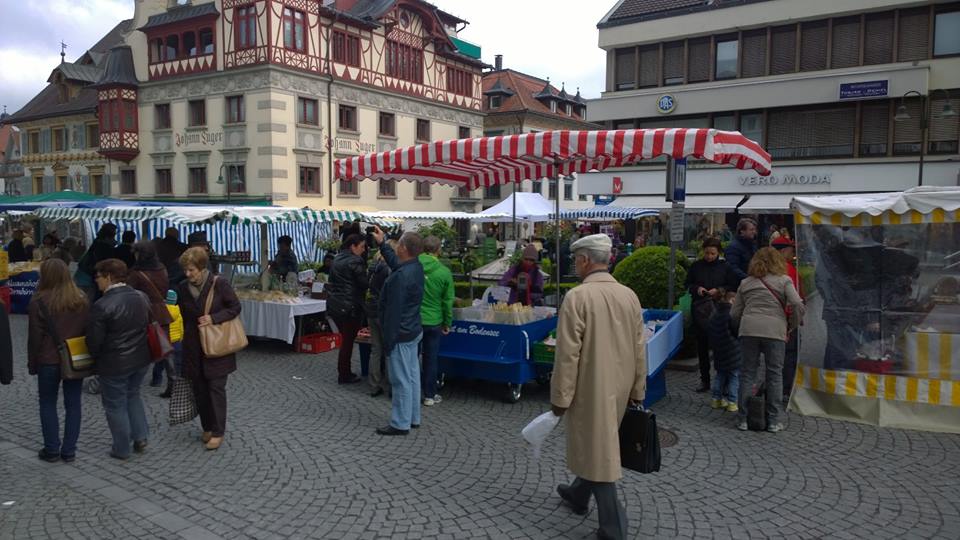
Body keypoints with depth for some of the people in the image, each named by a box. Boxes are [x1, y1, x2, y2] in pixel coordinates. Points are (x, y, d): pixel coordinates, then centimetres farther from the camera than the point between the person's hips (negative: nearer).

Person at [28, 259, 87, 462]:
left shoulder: (40, 301, -11)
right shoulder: (82, 299, 2)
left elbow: (35, 336, -8)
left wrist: (32, 363, 2)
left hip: (49, 360, -3)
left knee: (48, 404, 10)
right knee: (73, 404, 8)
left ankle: (52, 449, 14)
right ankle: (69, 450, 12)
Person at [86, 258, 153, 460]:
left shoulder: (102, 306, -22)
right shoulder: (142, 297, -2)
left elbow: (94, 340, -17)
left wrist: (96, 356, 3)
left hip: (114, 365, -6)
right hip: (141, 359, 6)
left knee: (116, 405, 12)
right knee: (133, 395, 27)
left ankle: (122, 449, 24)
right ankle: (141, 437, 25)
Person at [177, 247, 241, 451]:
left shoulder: (219, 284, -13)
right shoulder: (183, 288, 1)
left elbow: (235, 307, -7)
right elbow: (181, 315, 12)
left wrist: (214, 318, -20)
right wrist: (182, 338, 8)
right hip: (193, 347, 5)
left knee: (216, 388, 0)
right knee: (199, 388, 11)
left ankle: (218, 432, 9)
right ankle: (207, 427, 27)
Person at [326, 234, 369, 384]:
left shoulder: (338, 259, 12)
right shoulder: (354, 262, -15)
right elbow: (364, 283, -15)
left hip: (334, 304, 8)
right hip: (349, 306, -8)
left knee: (345, 338, 17)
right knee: (348, 340, 1)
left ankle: (343, 371, 23)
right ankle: (344, 375, 9)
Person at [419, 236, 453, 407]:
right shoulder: (444, 272, -12)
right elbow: (448, 301, -7)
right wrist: (448, 324, 6)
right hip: (433, 322, -1)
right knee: (431, 359, 12)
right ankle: (430, 395, 20)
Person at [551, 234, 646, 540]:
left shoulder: (577, 297, -19)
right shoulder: (629, 296, 0)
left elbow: (568, 354, -18)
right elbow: (639, 348, 5)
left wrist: (560, 397, -10)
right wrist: (637, 390, 15)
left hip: (591, 388, -7)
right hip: (619, 386, 7)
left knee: (599, 454, 4)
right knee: (596, 444, 24)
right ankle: (579, 494, 44)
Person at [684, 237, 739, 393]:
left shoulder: (725, 267, 2)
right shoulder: (696, 266, 7)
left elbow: (733, 286, 4)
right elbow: (687, 284, 14)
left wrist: (718, 290, -11)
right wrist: (696, 288, -5)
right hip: (699, 309, 3)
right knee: (702, 346, 9)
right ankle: (704, 380, 19)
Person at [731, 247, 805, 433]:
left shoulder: (746, 283, 16)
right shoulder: (783, 280, 8)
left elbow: (734, 313, 14)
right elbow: (798, 305, -5)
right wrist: (791, 325, 9)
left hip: (748, 330, 2)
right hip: (774, 331, -2)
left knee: (747, 374, 9)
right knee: (775, 375, 7)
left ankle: (744, 419, 11)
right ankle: (773, 421, 11)